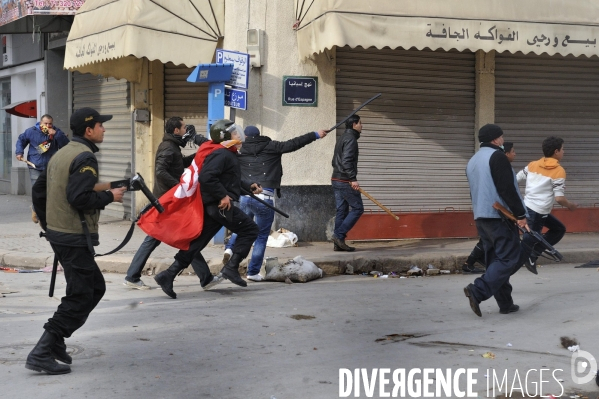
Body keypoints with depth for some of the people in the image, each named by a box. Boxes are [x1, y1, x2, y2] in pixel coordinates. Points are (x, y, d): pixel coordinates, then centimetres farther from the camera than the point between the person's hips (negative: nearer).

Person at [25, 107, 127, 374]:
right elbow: (80, 198, -24)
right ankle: (42, 353, -7)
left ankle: (55, 341, 16)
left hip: (57, 231, 10)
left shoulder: (62, 154, 15)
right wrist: (109, 196, -11)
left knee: (95, 288, 17)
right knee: (80, 297, -5)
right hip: (75, 236, -10)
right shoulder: (85, 157, -15)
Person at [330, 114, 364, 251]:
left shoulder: (342, 138, 19)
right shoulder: (351, 138, -12)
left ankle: (338, 243, 6)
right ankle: (339, 235, -10)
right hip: (345, 181, -10)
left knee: (341, 211, 9)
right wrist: (353, 179, -24)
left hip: (336, 180, 10)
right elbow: (347, 161, -22)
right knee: (357, 208, -4)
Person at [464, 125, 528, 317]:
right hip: (500, 216, -9)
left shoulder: (472, 161, 17)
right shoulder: (497, 156, -11)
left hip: (481, 217, 9)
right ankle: (478, 291, -21)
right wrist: (520, 214, -15)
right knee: (509, 258, -8)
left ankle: (505, 303, 12)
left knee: (495, 259, 11)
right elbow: (507, 189, -18)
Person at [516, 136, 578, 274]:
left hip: (526, 207, 8)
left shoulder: (532, 165, 7)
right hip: (538, 213, -8)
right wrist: (570, 206, 2)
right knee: (528, 242, -1)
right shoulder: (559, 171, -11)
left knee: (559, 229, 21)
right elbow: (559, 198, -16)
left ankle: (533, 256, 15)